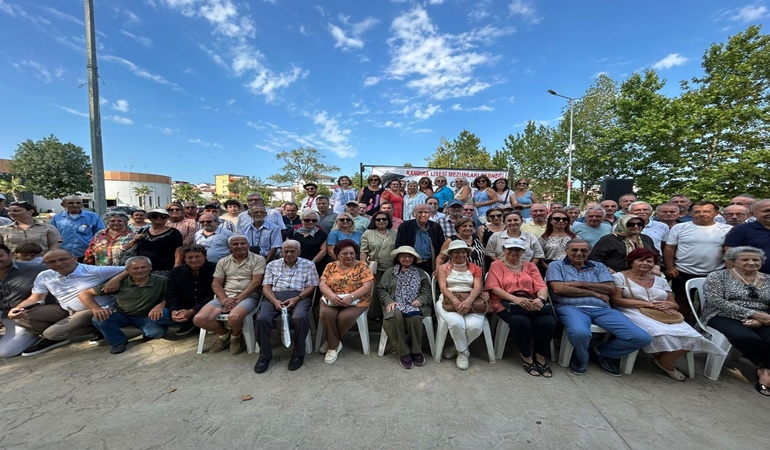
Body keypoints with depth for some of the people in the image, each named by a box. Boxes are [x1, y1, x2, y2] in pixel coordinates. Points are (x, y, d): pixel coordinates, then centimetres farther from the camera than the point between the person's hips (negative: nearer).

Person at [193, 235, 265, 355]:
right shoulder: (223, 262, 14)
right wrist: (224, 299, -10)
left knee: (234, 317, -34)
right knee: (199, 319, -17)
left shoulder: (258, 259, 0)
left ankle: (236, 337, 3)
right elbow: (216, 283, 9)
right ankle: (224, 334, 13)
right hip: (225, 296, 5)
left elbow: (256, 282, -8)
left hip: (248, 296, -4)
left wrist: (238, 299, -15)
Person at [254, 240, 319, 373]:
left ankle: (298, 353, -9)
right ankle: (265, 355, -2)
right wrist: (275, 301, -11)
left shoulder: (308, 265, 9)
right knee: (262, 319, -26)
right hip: (275, 296, 2)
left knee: (300, 317, -33)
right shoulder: (272, 265, 16)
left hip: (299, 297, -2)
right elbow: (266, 286, 8)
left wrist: (297, 298, -13)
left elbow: (311, 287, 3)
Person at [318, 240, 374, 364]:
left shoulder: (362, 266, -1)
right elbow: (322, 284, 1)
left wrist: (351, 297, -23)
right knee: (326, 314, -27)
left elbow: (368, 285, -11)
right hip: (332, 300, 3)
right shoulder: (331, 266, 8)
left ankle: (331, 342, 2)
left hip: (356, 301, -2)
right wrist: (331, 295, -20)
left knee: (345, 317, -29)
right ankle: (334, 345, -7)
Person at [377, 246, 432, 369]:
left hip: (414, 305, 0)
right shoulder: (389, 272, 16)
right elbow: (381, 289, 8)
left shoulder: (421, 274, 17)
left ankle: (416, 351, -12)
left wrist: (420, 300, -13)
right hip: (395, 304, 0)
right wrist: (389, 301, -10)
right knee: (396, 315, -35)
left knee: (413, 316, -35)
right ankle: (404, 352, -19)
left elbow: (427, 292, 9)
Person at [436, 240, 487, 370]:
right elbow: (443, 287, -2)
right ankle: (463, 351, -1)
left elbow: (478, 287, -1)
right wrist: (455, 300, -21)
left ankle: (458, 348, 3)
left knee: (475, 326, -29)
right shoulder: (443, 268, 12)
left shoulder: (475, 268, 14)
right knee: (456, 323, -33)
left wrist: (468, 301, -22)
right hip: (448, 301, -1)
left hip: (471, 301, 2)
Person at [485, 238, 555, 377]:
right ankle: (526, 357, -8)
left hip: (531, 303, 4)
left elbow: (541, 287, 8)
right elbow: (495, 288, -4)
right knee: (521, 322, -34)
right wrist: (515, 299, -19)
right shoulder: (496, 265, 9)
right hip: (507, 304, -3)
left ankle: (540, 357, -4)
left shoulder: (530, 266, 20)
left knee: (548, 322, -27)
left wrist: (540, 299, -16)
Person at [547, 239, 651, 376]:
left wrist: (580, 284, -3)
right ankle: (581, 358, 1)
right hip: (571, 308, -5)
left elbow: (611, 288, 7)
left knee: (642, 338, -14)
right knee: (580, 333, -38)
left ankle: (601, 353, 14)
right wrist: (595, 293, -2)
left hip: (602, 309, 5)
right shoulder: (556, 265, 9)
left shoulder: (598, 266, 21)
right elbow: (558, 288, -7)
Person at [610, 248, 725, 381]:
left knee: (690, 337, -21)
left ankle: (663, 360, 3)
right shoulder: (619, 277, 1)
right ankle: (666, 363, -1)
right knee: (661, 334, -33)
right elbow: (616, 300, -10)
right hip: (634, 314, -6)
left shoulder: (660, 280, 20)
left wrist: (668, 305, -8)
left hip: (663, 316, 6)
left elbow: (675, 305, 18)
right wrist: (648, 304, -14)